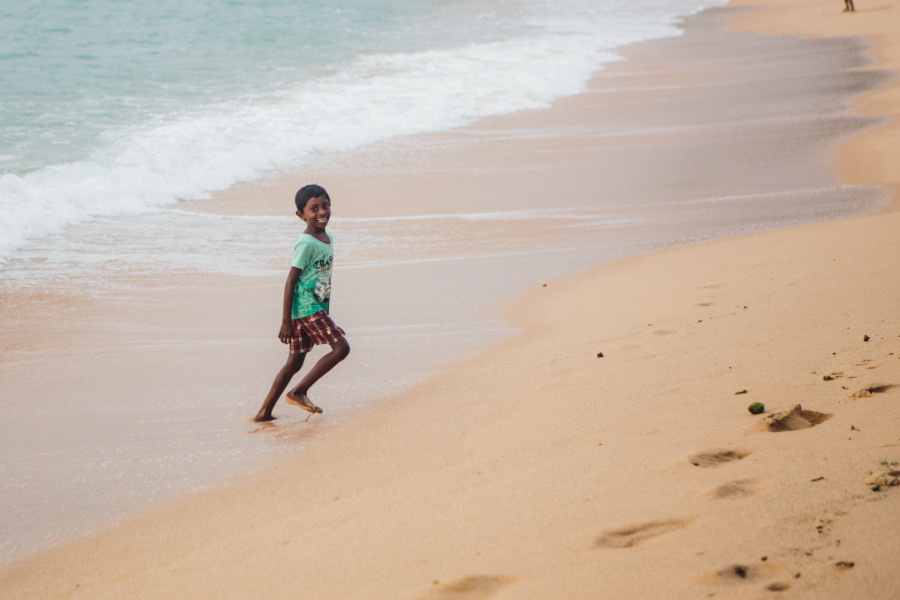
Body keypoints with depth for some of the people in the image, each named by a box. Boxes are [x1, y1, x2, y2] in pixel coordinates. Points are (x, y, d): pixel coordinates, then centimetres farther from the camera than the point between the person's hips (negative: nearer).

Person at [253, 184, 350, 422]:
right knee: (341, 347, -11)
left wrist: (325, 313, 25)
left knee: (294, 362, 9)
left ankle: (264, 412, 11)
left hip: (317, 307, 9)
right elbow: (291, 281, -16)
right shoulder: (307, 244, -16)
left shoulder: (327, 238, 12)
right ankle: (298, 392, -6)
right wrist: (286, 322, -18)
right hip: (305, 307, -9)